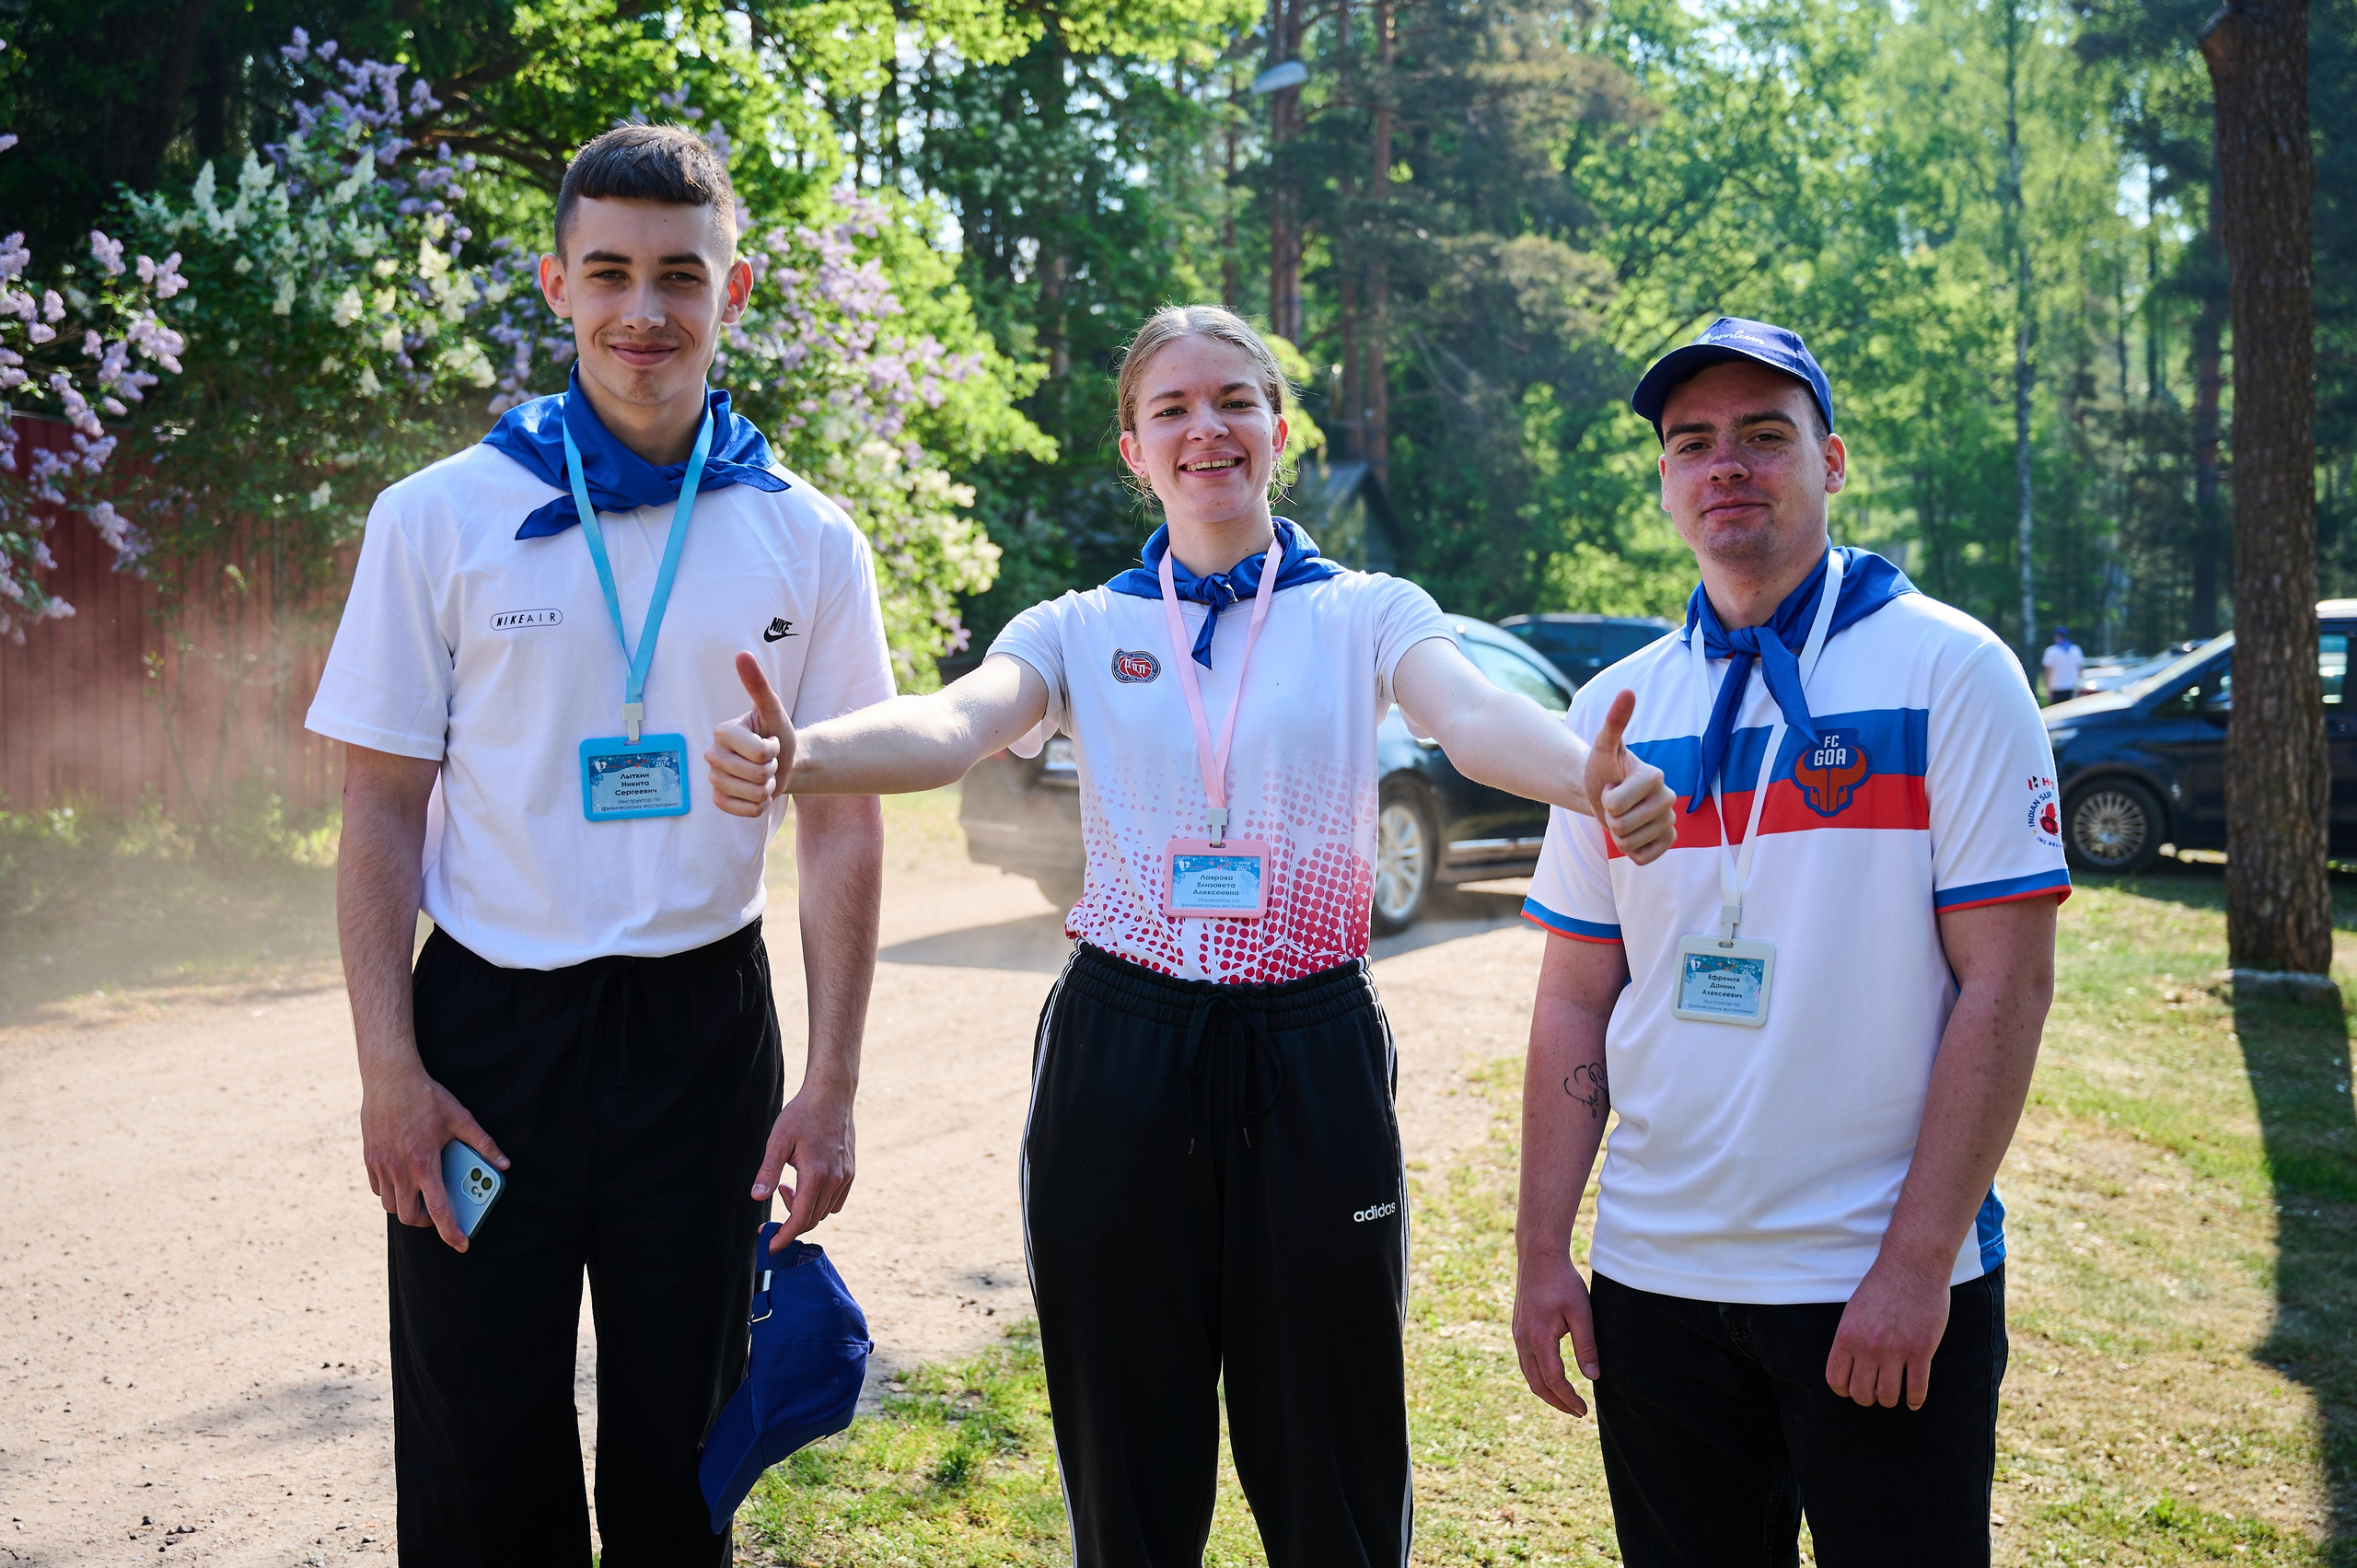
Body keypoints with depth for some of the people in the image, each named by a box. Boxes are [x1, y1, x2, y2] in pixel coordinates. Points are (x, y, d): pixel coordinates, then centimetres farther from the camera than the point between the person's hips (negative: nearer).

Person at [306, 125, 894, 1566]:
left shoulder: (806, 541, 2)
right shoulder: (442, 518, -1)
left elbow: (844, 821, 3)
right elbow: (382, 812, 0)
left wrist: (832, 1087, -3)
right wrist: (391, 1072, -7)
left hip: (705, 1023, 1)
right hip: (489, 1024, -1)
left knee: (679, 1448, 13)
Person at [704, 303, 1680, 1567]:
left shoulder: (1367, 613, 4)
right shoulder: (1082, 630, 7)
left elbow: (1471, 715, -17)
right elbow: (953, 723, -13)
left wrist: (1590, 777, -40)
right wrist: (796, 756, -35)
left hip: (1313, 1054, -1)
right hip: (1118, 1050, 1)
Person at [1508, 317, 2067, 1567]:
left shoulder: (1947, 669, -5)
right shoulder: (1617, 706, 8)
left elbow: (2006, 981, -10)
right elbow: (1575, 999, 9)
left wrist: (1917, 1261, -15)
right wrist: (1542, 1253, 3)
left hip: (1887, 1290, -4)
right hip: (1654, 1275, 4)